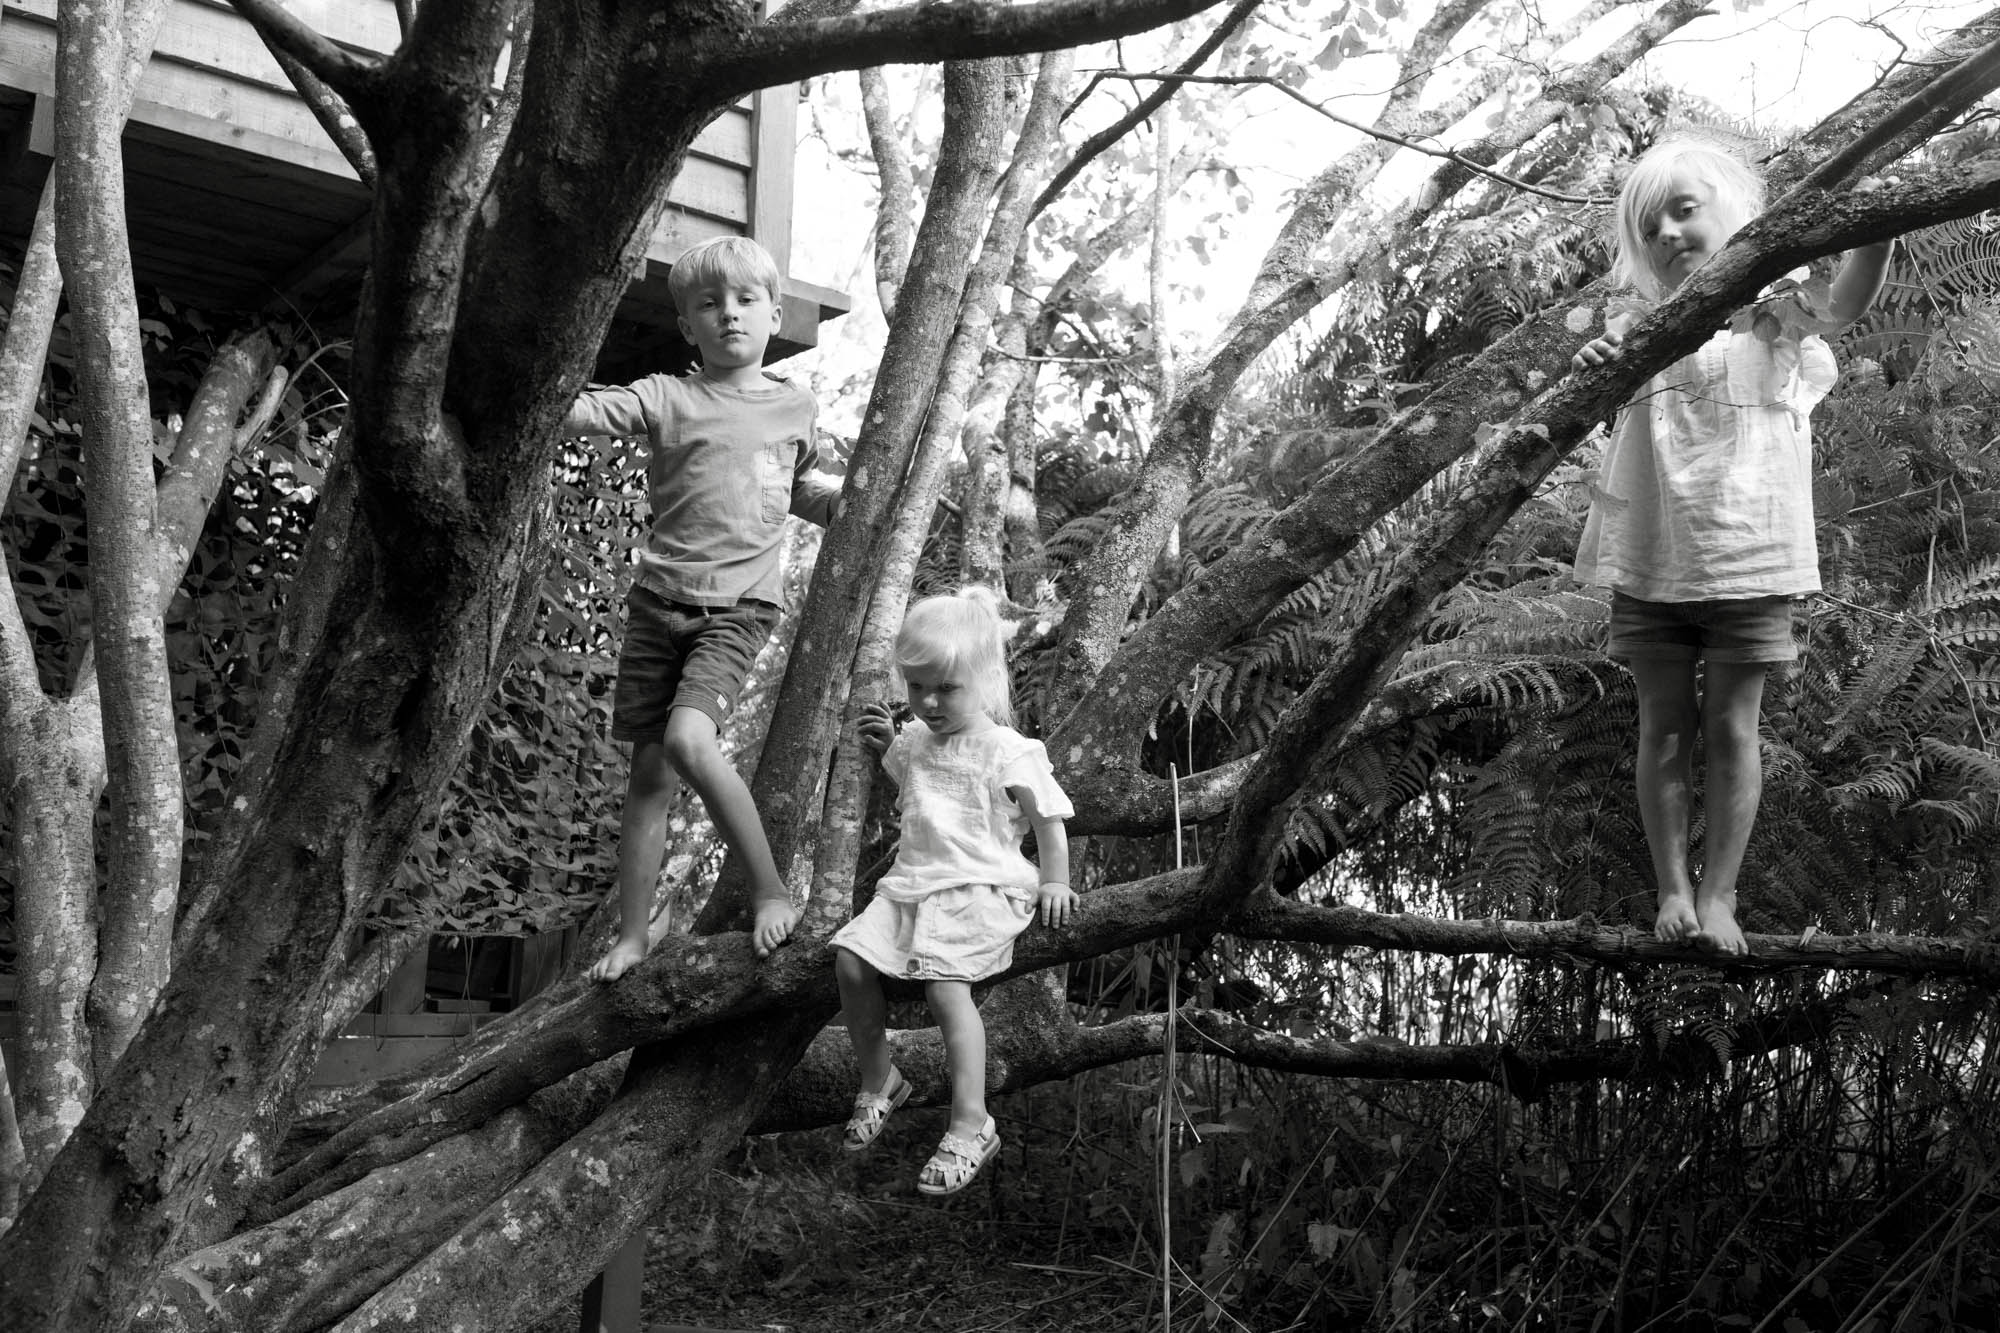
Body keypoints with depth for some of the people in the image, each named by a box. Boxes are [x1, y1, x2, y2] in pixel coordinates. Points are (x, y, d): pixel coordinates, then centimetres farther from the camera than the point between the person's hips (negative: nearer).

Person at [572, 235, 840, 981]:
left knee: (689, 739, -25)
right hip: (659, 601, 1)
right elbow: (578, 412, -10)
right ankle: (631, 937, 13)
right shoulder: (668, 397, 4)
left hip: (738, 605, -1)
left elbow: (803, 489, 28)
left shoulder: (796, 408, 12)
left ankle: (772, 891, -12)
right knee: (648, 773, 2)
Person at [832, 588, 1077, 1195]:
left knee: (945, 984, -27)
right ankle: (877, 1080, 9)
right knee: (851, 959, -11)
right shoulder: (918, 740, 14)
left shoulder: (1008, 751, -6)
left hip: (981, 889, -7)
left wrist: (1054, 883, -8)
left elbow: (1048, 819, -1)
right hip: (914, 881, 7)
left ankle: (971, 1125, -23)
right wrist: (886, 743, 19)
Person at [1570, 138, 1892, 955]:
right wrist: (1589, 366, -32)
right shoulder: (1639, 323, 5)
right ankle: (1671, 891, 16)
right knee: (1664, 728, 7)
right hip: (1648, 560, 2)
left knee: (1731, 730, 3)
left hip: (1746, 558, -2)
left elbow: (1844, 305, -18)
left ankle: (1718, 896, 11)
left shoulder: (1771, 309, 1)